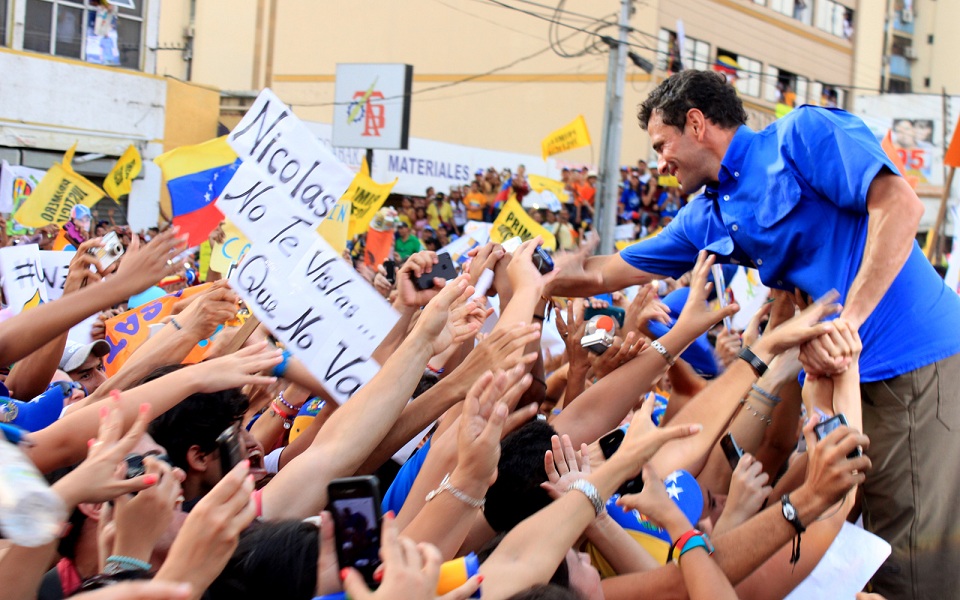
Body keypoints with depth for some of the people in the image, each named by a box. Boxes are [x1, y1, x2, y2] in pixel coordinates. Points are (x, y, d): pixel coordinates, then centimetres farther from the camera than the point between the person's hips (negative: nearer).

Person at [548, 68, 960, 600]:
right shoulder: (707, 220, 15)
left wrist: (849, 321, -23)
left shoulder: (802, 134, -6)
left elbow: (900, 205, -18)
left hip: (916, 358, -8)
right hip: (847, 372, 8)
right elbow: (602, 274, 23)